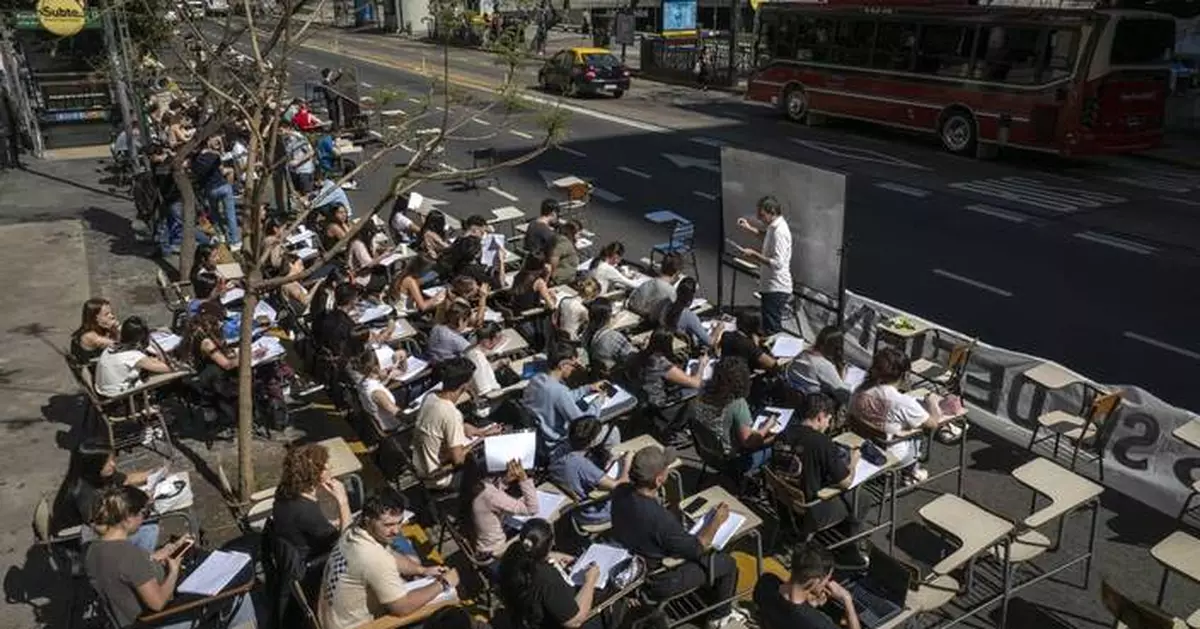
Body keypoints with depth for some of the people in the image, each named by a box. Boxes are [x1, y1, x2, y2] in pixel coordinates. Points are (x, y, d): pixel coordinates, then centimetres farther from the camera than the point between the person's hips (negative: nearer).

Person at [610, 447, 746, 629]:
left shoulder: (620, 492, -18)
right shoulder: (660, 518, -39)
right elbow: (696, 549, -20)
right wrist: (716, 521, -9)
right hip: (656, 581, -7)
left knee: (707, 555, 27)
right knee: (727, 563, 11)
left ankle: (714, 606, 45)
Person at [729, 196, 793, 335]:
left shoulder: (779, 232, -23)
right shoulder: (773, 226, 7)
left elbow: (778, 263, -28)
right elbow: (764, 234, 31)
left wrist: (753, 254, -23)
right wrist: (749, 228, 15)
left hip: (776, 288, -10)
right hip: (772, 287, 10)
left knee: (771, 329, -6)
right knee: (772, 326, 18)